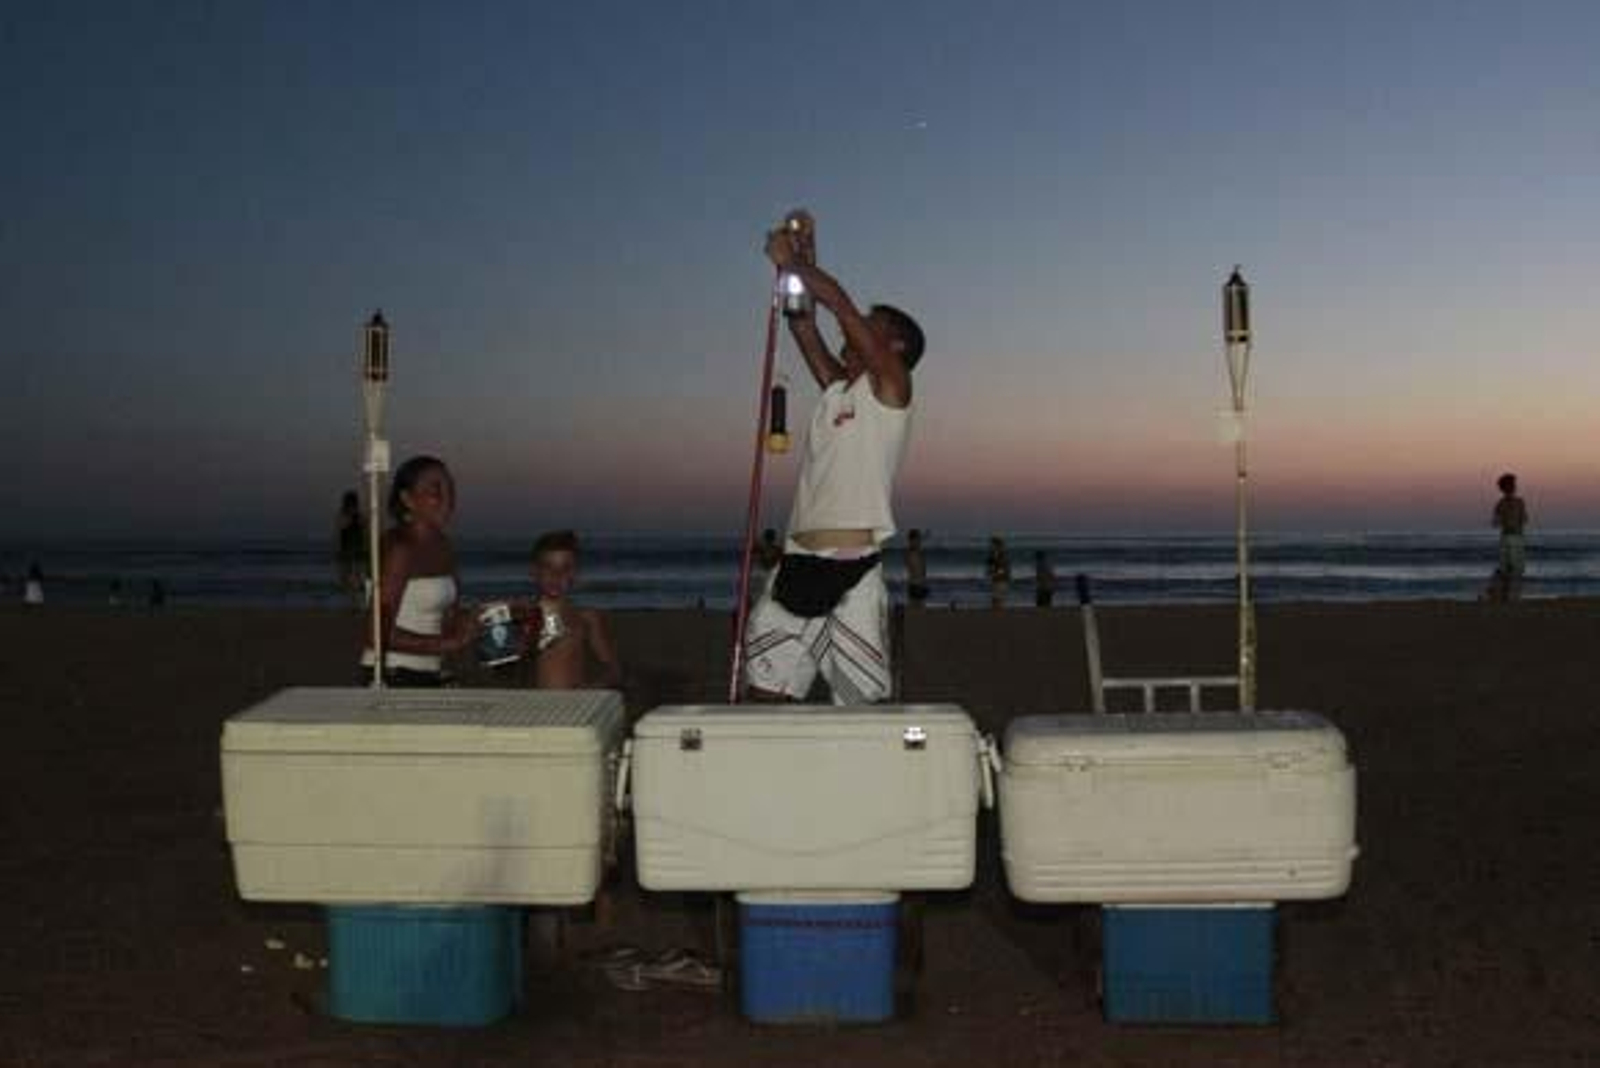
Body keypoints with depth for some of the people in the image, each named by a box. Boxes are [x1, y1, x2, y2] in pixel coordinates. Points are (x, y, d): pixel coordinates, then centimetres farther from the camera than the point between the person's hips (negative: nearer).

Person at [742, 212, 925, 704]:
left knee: (858, 703, -4)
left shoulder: (891, 386, 1)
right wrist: (802, 259, 13)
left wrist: (790, 260, 3)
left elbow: (841, 303, -6)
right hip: (798, 559, 7)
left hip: (852, 567, -7)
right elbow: (804, 326, 19)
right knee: (766, 690, 4)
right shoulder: (838, 388, 20)